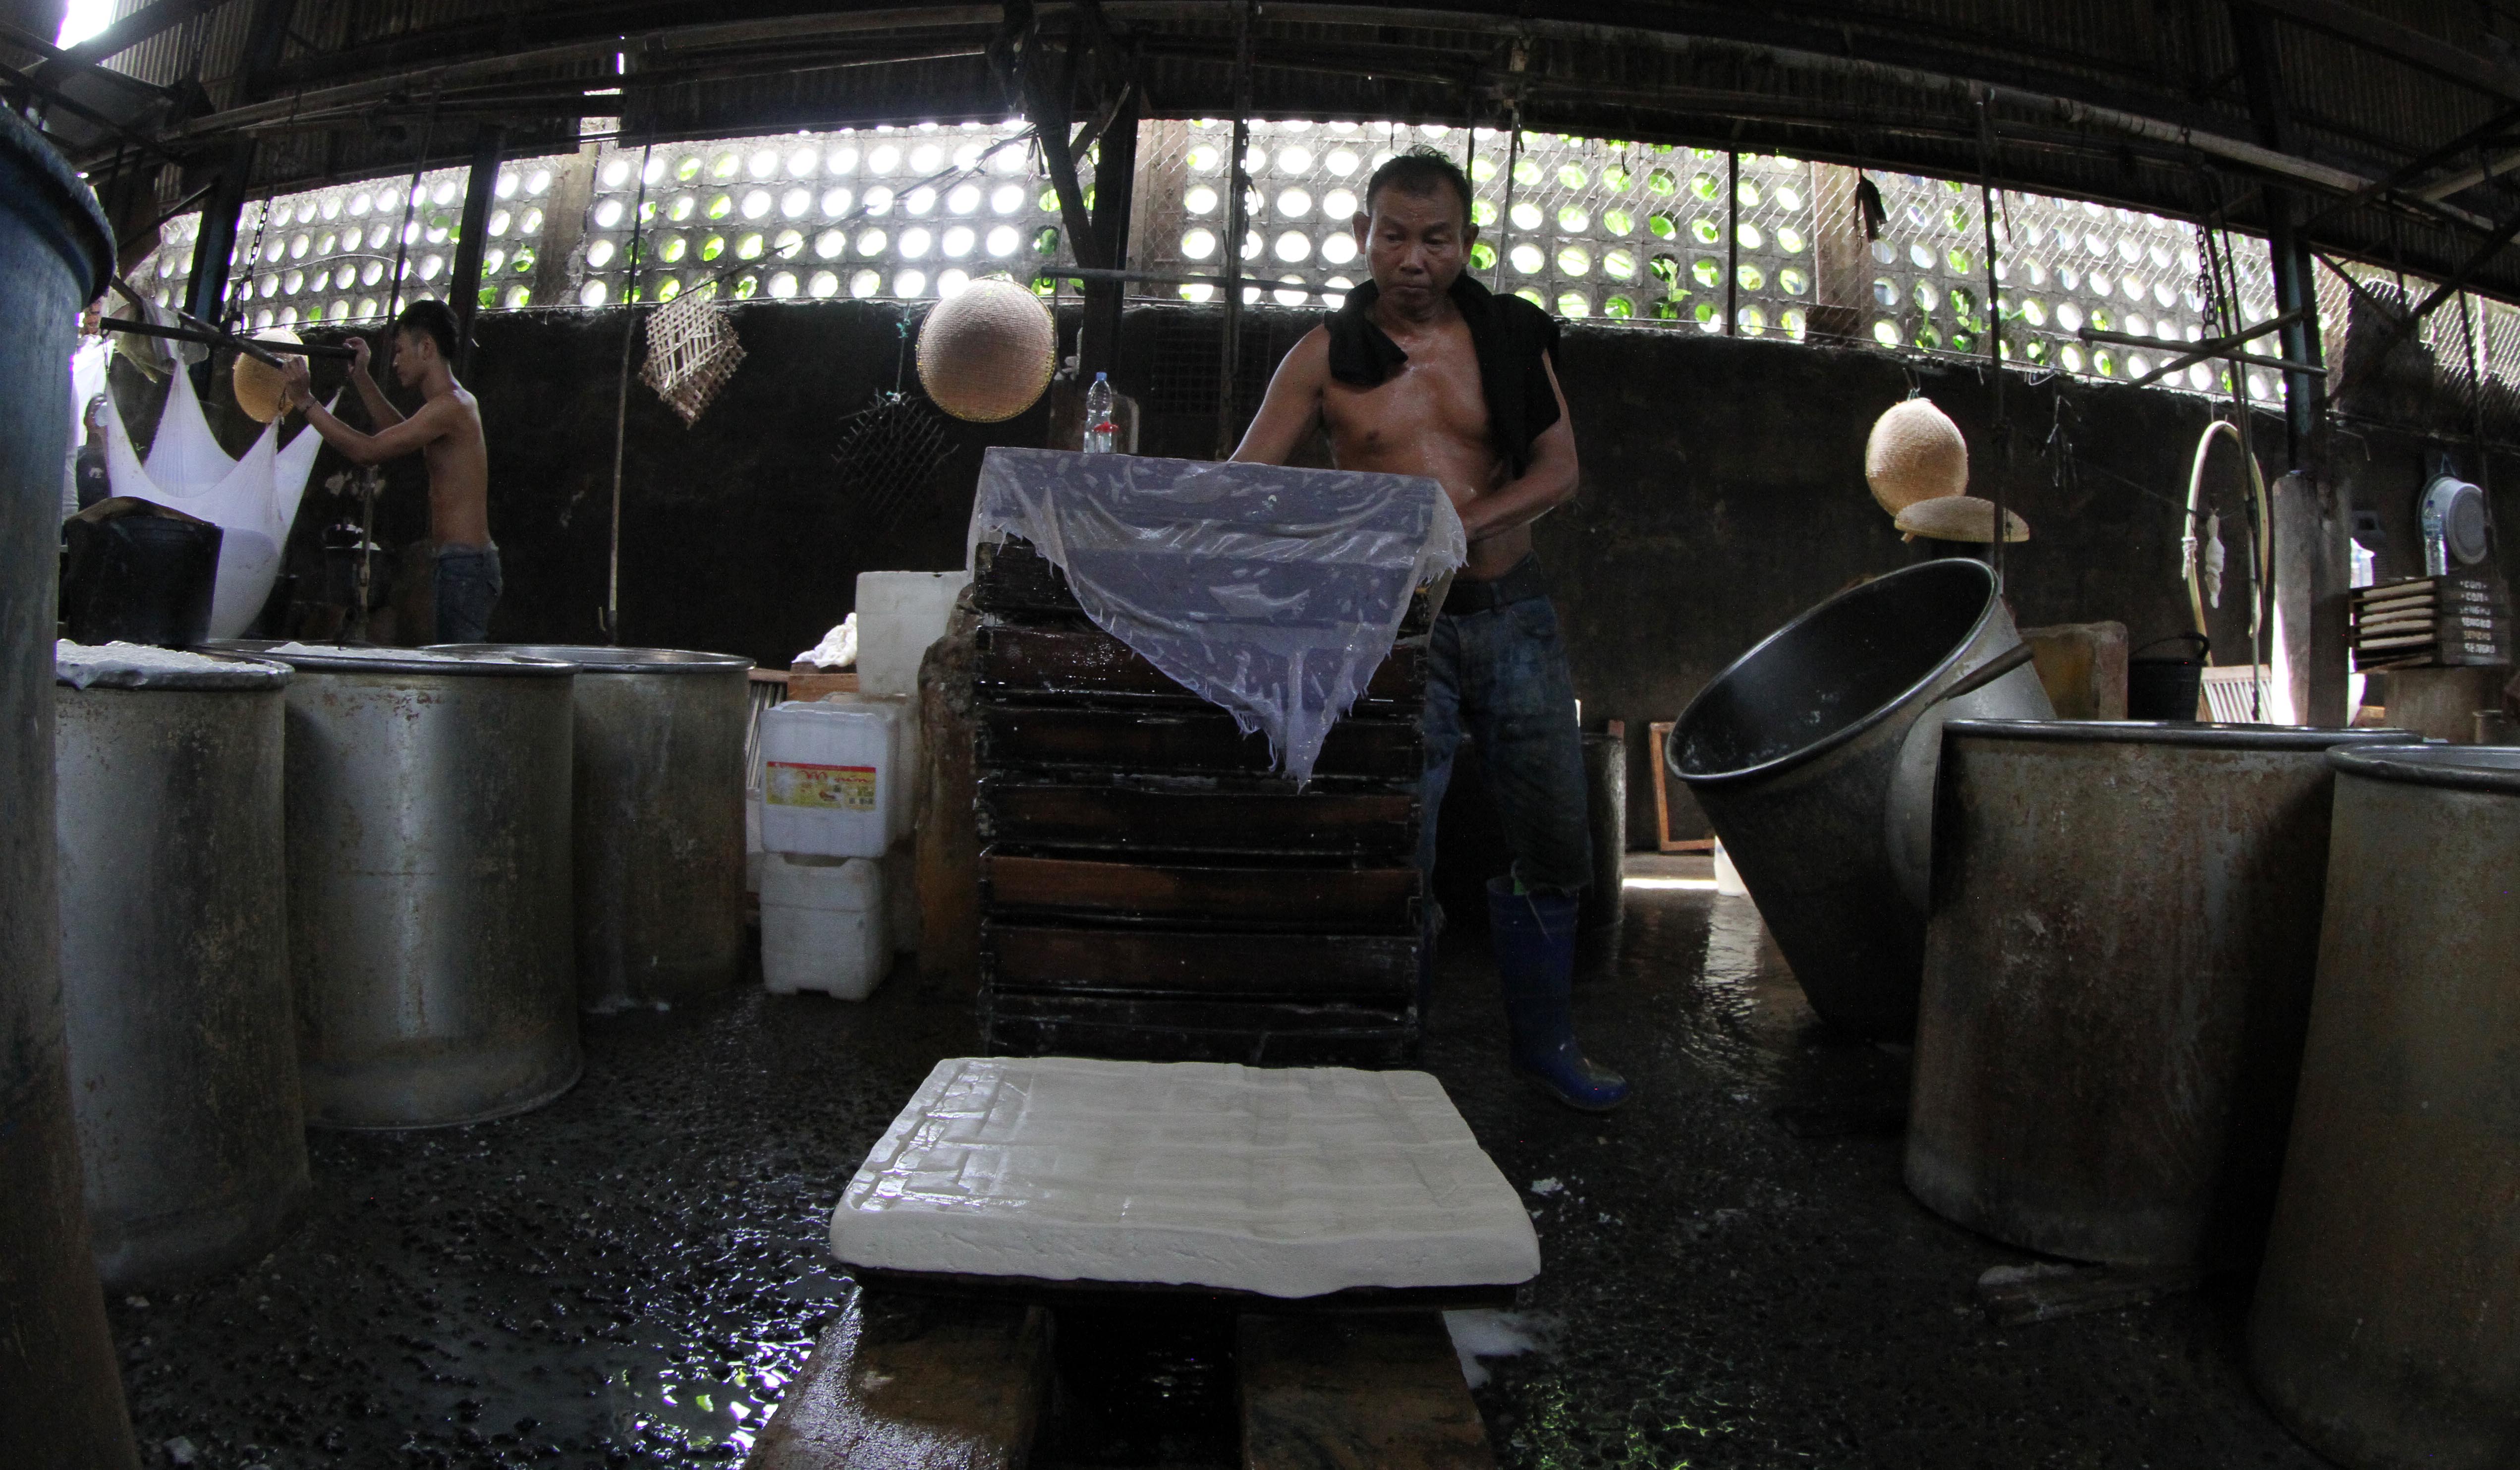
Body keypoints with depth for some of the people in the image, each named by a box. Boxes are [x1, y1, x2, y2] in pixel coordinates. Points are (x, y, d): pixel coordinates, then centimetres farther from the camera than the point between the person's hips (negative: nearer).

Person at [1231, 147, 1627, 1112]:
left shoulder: (1512, 336, 6)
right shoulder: (1325, 356, 1)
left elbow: (1559, 469, 2)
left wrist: (1459, 523, -14)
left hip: (1513, 610, 3)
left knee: (1553, 839, 9)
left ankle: (1543, 1040, 28)